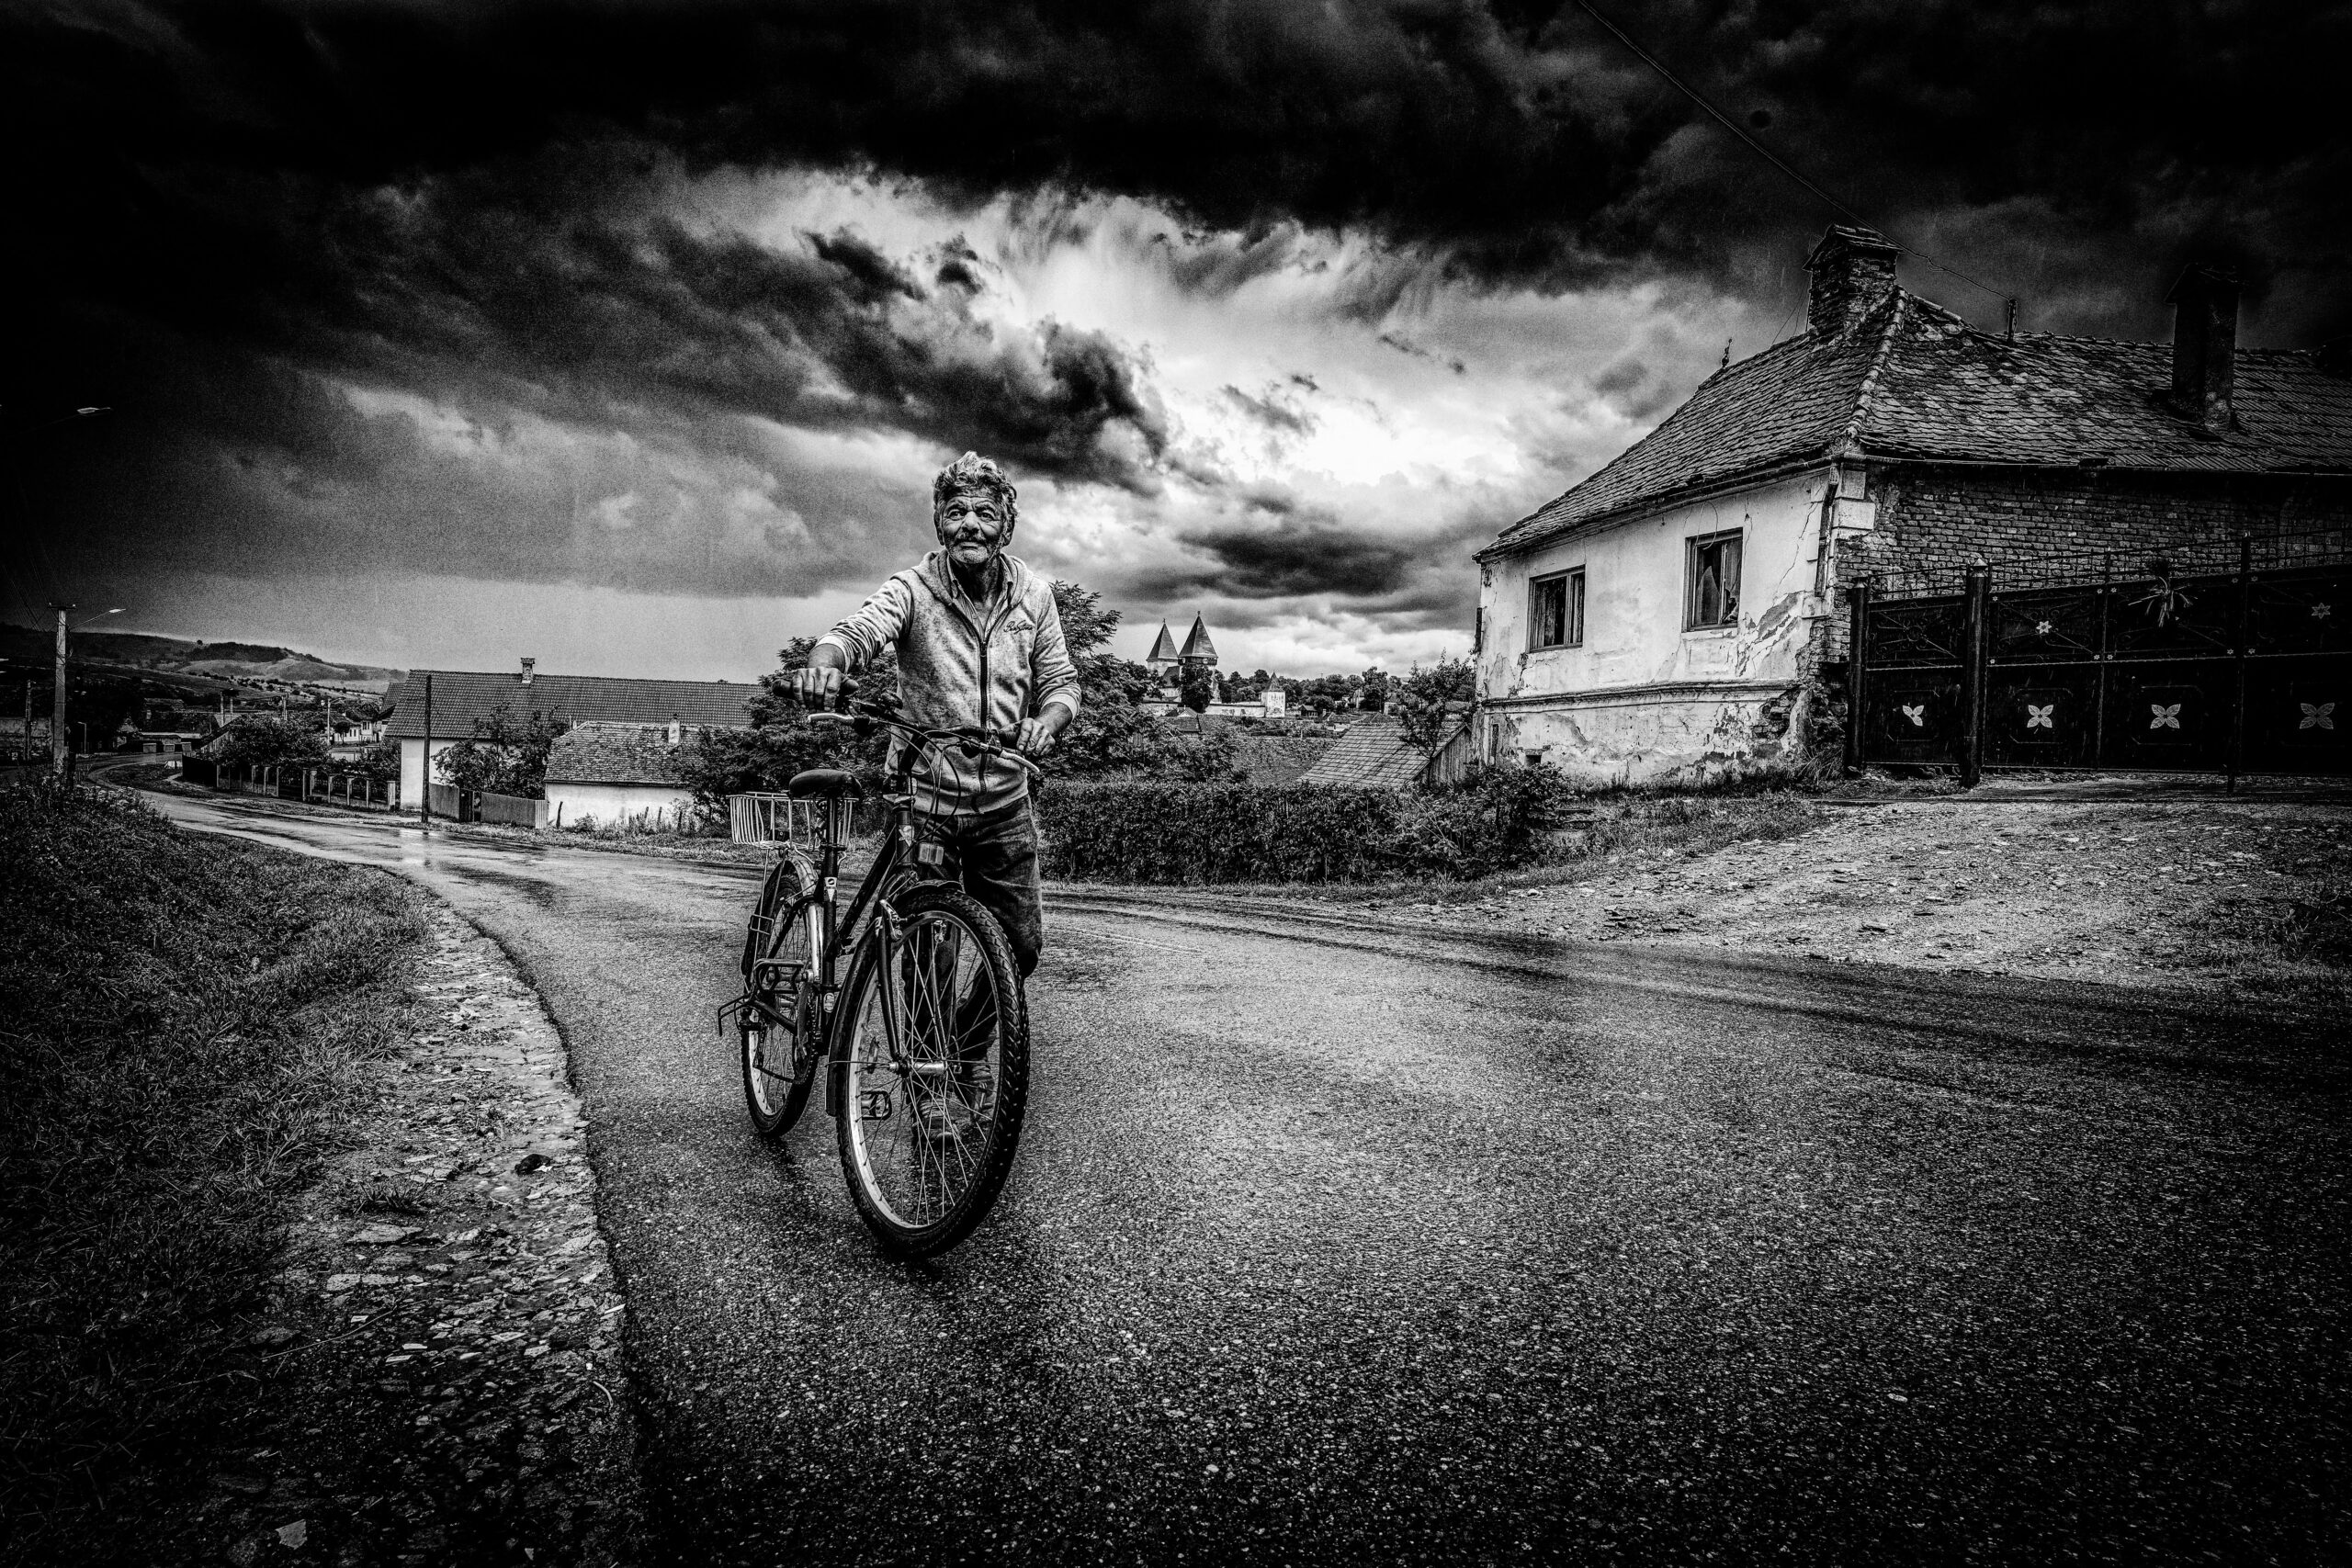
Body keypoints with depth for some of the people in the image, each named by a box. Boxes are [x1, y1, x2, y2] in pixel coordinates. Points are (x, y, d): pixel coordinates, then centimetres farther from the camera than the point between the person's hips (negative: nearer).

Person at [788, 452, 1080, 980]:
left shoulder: (1034, 594, 0)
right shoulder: (912, 590, -10)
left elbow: (1060, 681, 3)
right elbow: (856, 631, -27)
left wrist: (1046, 723, -19)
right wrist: (823, 663, -51)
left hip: (1005, 803, 3)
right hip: (925, 801, -3)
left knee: (1021, 946, 8)